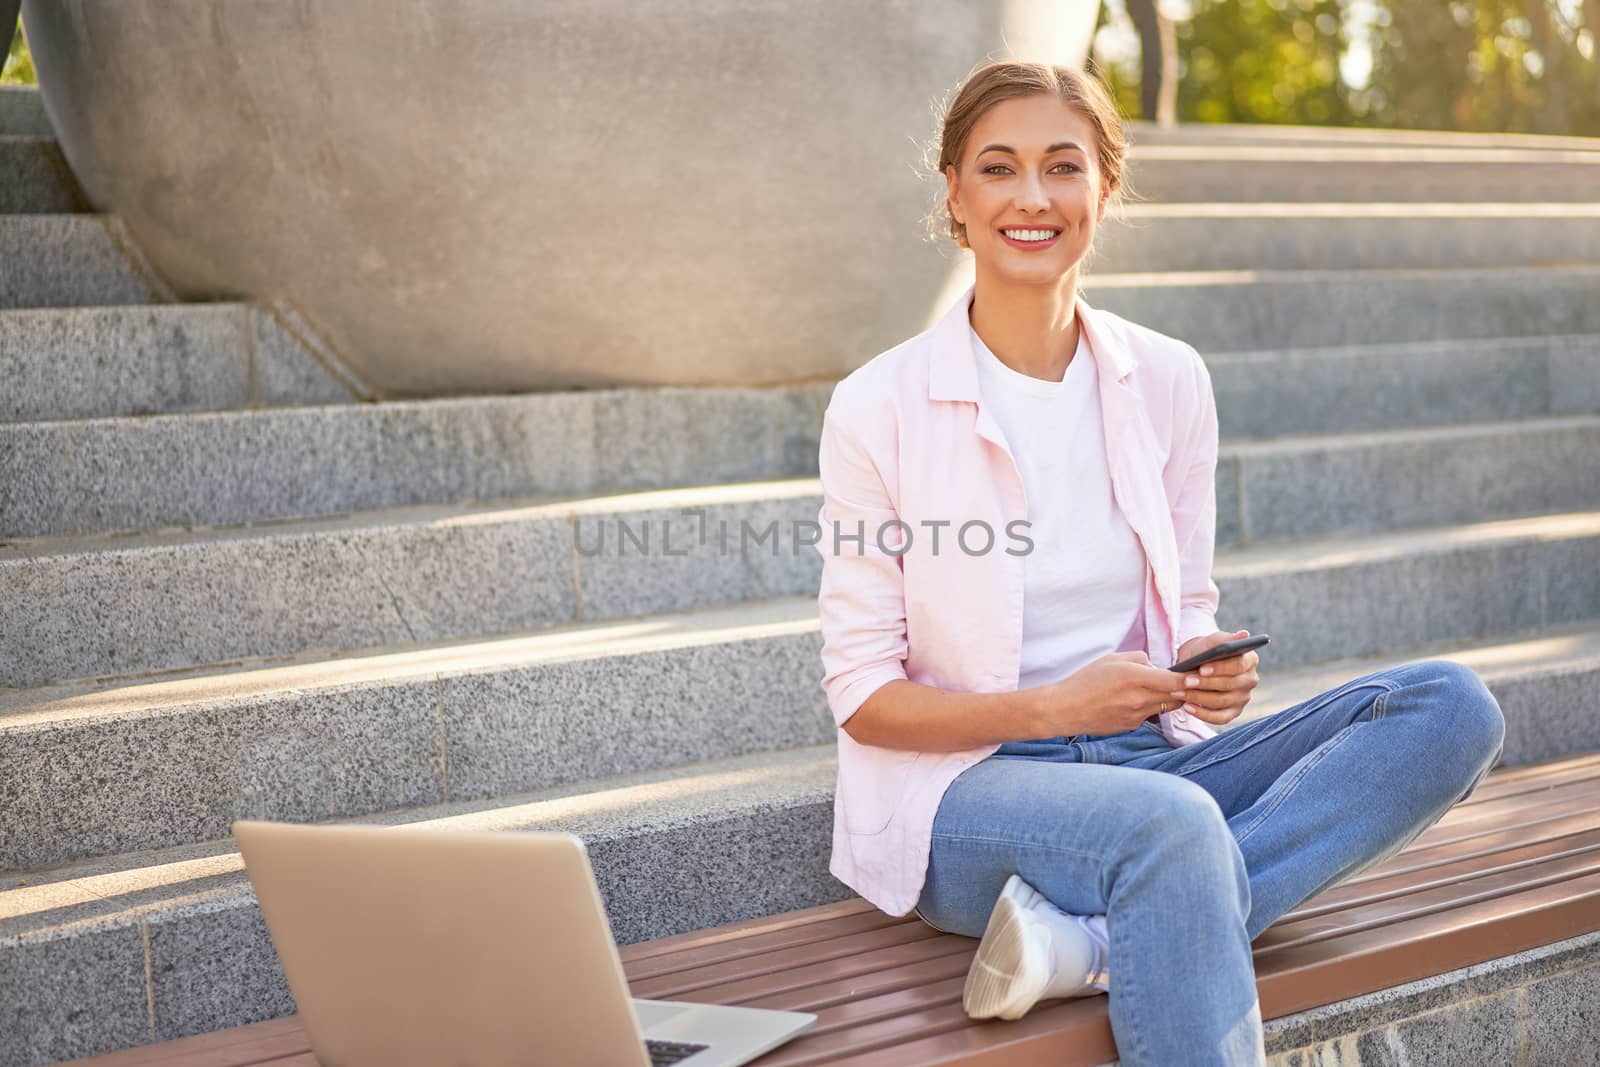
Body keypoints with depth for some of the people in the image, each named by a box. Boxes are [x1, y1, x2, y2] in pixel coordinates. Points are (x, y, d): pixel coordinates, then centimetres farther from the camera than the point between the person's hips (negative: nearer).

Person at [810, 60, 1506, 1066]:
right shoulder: (879, 406, -5)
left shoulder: (1167, 380, 6)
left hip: (1146, 758, 6)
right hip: (960, 786, -6)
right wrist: (1051, 707, -19)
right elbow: (862, 695, -4)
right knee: (1172, 822, -39)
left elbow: (1187, 610, 15)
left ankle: (1092, 939, -29)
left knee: (1451, 707, -17)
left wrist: (1211, 671, -10)